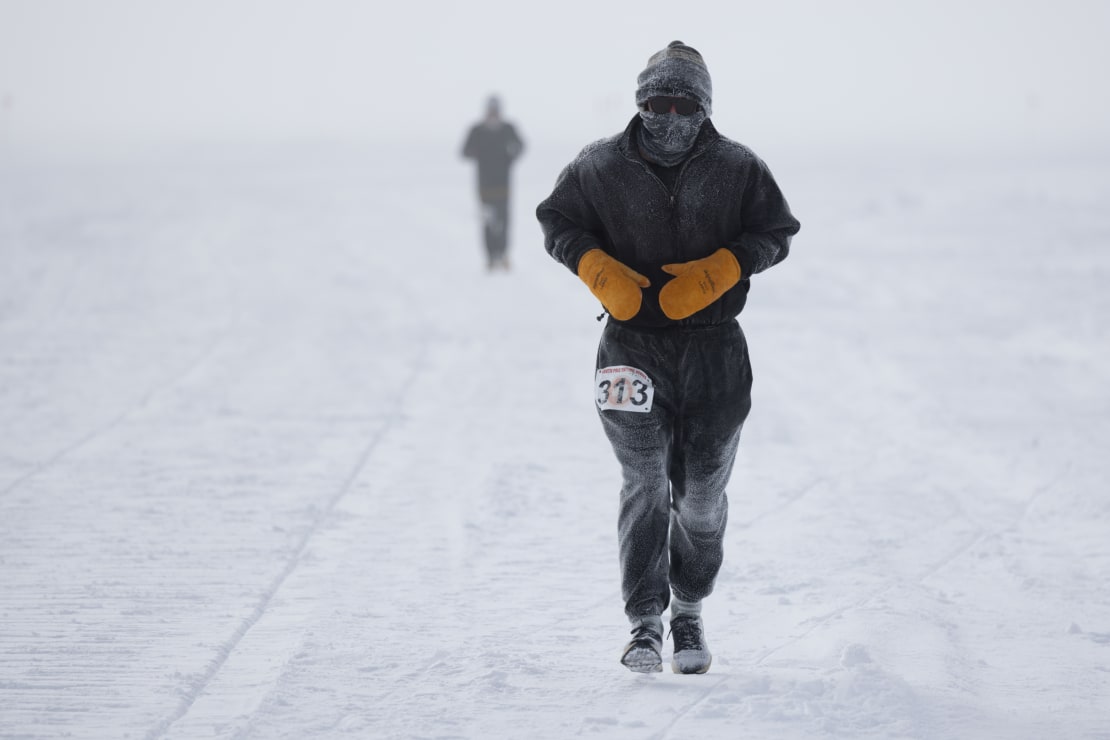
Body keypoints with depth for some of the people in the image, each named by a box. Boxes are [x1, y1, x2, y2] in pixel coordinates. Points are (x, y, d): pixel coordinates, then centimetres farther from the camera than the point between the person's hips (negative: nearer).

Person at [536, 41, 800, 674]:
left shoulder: (737, 168, 0)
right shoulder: (602, 166, 0)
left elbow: (776, 233, 3)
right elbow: (558, 221, 9)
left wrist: (714, 273, -14)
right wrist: (601, 272, -9)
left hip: (713, 343, 1)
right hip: (633, 341, -1)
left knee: (702, 490, 7)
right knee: (645, 482, -11)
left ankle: (690, 614, 27)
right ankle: (645, 626, -9)